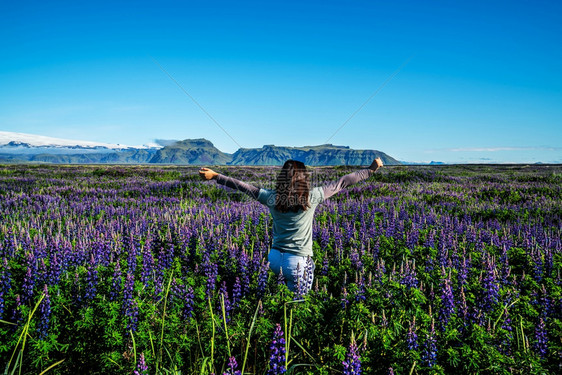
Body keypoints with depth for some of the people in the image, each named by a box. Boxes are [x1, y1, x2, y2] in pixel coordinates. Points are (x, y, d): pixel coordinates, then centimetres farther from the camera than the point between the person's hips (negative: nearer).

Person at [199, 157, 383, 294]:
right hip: (298, 262, -3)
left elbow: (242, 186, 5)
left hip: (275, 258, 4)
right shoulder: (312, 197, -8)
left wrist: (215, 175, 15)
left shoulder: (271, 198, -3)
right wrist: (371, 169, 8)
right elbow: (342, 183, -1)